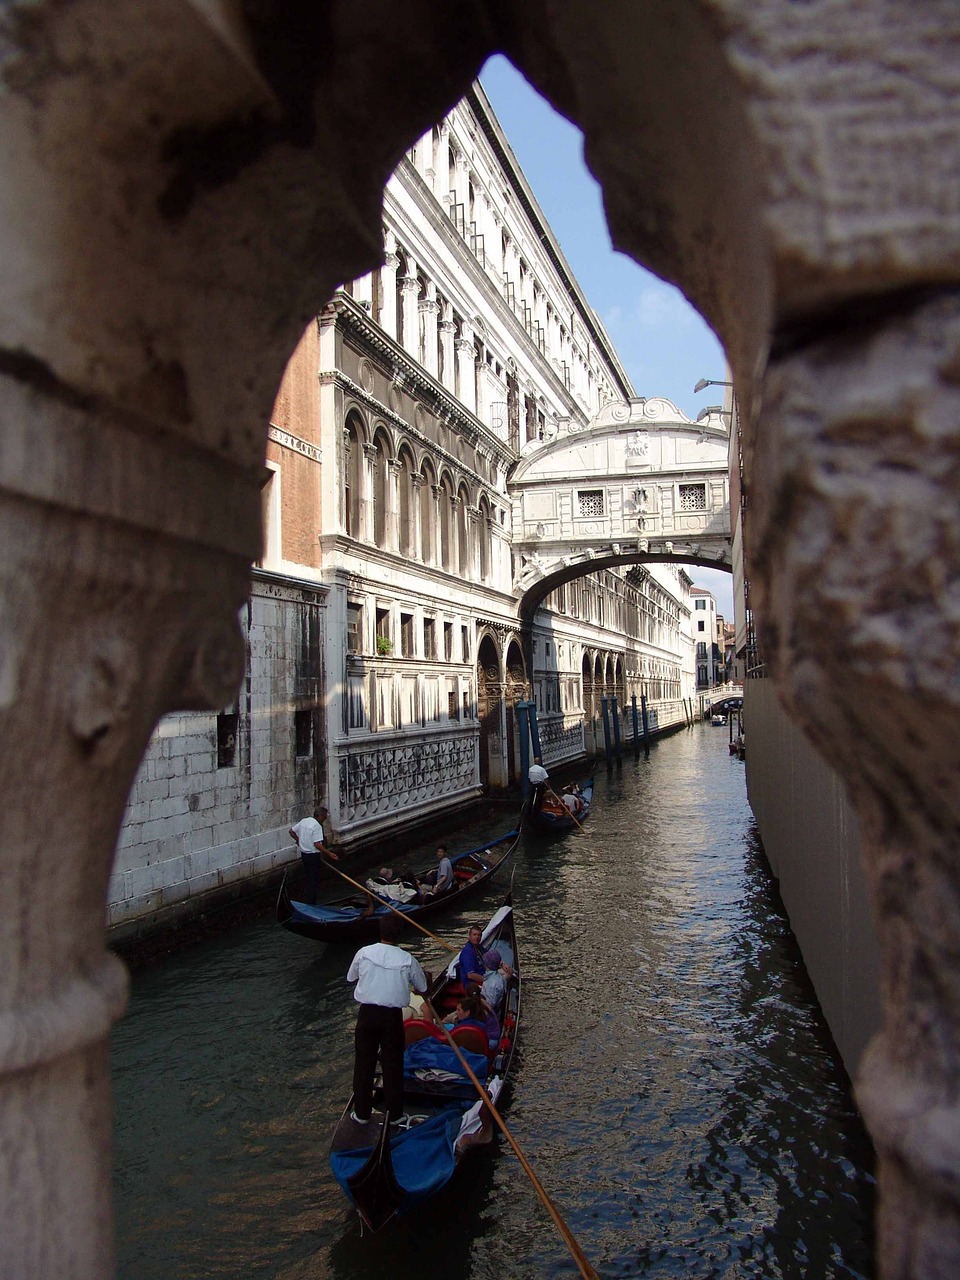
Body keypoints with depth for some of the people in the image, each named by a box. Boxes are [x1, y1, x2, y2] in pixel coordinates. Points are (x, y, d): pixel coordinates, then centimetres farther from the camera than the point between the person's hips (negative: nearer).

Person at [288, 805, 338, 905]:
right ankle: (311, 904, 5)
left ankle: (306, 899, 26)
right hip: (313, 856, -8)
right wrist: (329, 854, -26)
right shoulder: (317, 826, -21)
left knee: (309, 877, 20)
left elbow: (291, 831, 14)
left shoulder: (303, 821, 4)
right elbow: (317, 844, -26)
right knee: (314, 881, 2)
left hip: (303, 854, 8)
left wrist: (299, 840, 26)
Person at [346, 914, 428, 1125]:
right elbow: (422, 988, 7)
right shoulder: (407, 960, -8)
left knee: (363, 1062, 14)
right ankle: (395, 1114, 23)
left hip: (367, 1013, 1)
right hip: (392, 1015, -1)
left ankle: (362, 1113, 24)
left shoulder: (364, 952, -7)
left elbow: (351, 977, 11)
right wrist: (427, 977, 28)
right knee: (393, 1064, 12)